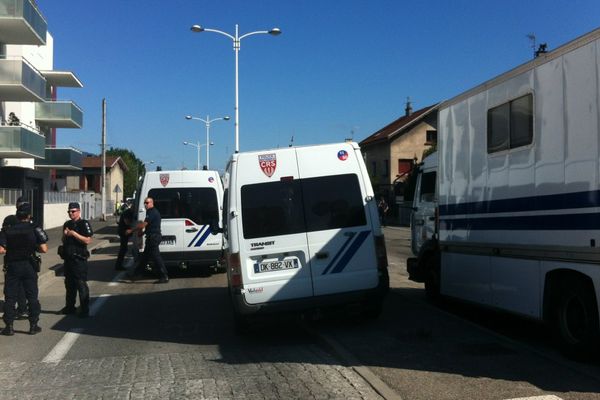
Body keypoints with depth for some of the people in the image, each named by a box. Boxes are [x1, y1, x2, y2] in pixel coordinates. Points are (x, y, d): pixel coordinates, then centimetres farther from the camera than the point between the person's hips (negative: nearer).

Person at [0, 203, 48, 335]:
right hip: (29, 266, -1)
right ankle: (33, 325, 11)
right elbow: (44, 249, -11)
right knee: (32, 296, 8)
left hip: (12, 266, 1)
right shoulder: (35, 229, -5)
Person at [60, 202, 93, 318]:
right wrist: (65, 235, 1)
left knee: (81, 284, -6)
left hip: (79, 259, -7)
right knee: (69, 284, 15)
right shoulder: (67, 224, 15)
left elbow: (88, 240, -17)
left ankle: (85, 310, -2)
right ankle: (69, 307, 27)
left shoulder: (84, 224, -7)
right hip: (68, 258, 7)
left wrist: (74, 234, -20)